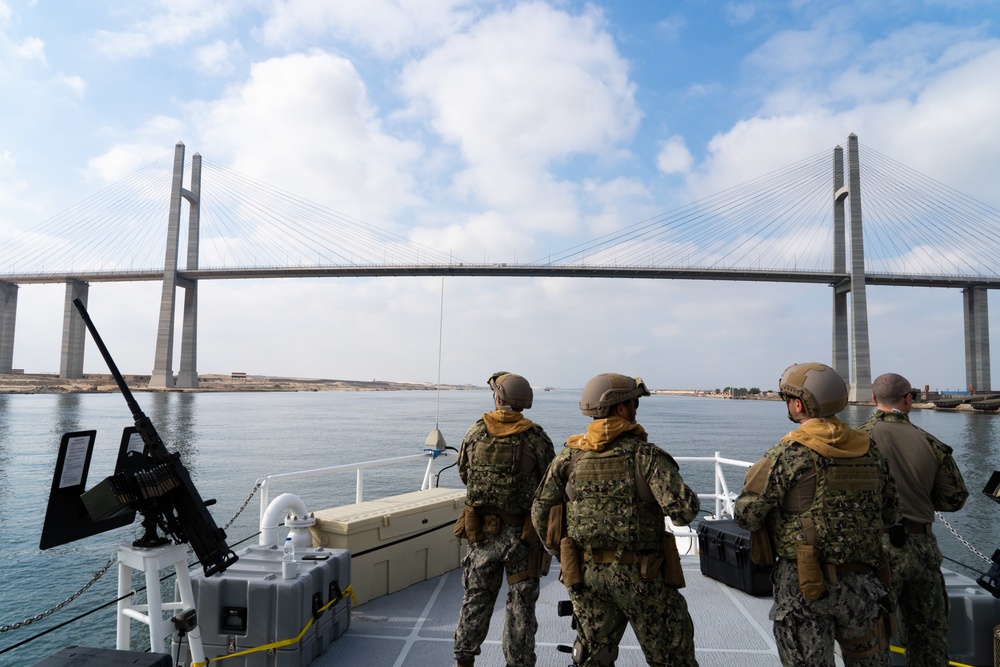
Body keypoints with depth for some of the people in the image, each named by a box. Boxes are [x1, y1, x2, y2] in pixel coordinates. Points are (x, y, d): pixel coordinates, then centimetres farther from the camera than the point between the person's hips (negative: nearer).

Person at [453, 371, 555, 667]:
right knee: (521, 604, 11)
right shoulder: (537, 438, -12)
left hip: (481, 531, 3)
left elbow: (464, 475, 8)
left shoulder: (474, 434, -4)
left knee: (476, 598, 18)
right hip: (523, 534, -2)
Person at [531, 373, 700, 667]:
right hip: (639, 574, -3)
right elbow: (683, 510, -20)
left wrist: (560, 554, 17)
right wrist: (686, 495, 3)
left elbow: (540, 511, 2)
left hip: (585, 573, 4)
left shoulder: (570, 455, 0)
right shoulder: (645, 454, -13)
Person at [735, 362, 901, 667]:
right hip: (863, 583, 5)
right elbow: (890, 513, 13)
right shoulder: (870, 450, 3)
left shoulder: (788, 453, -15)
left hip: (805, 585, -5)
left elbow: (746, 514, -14)